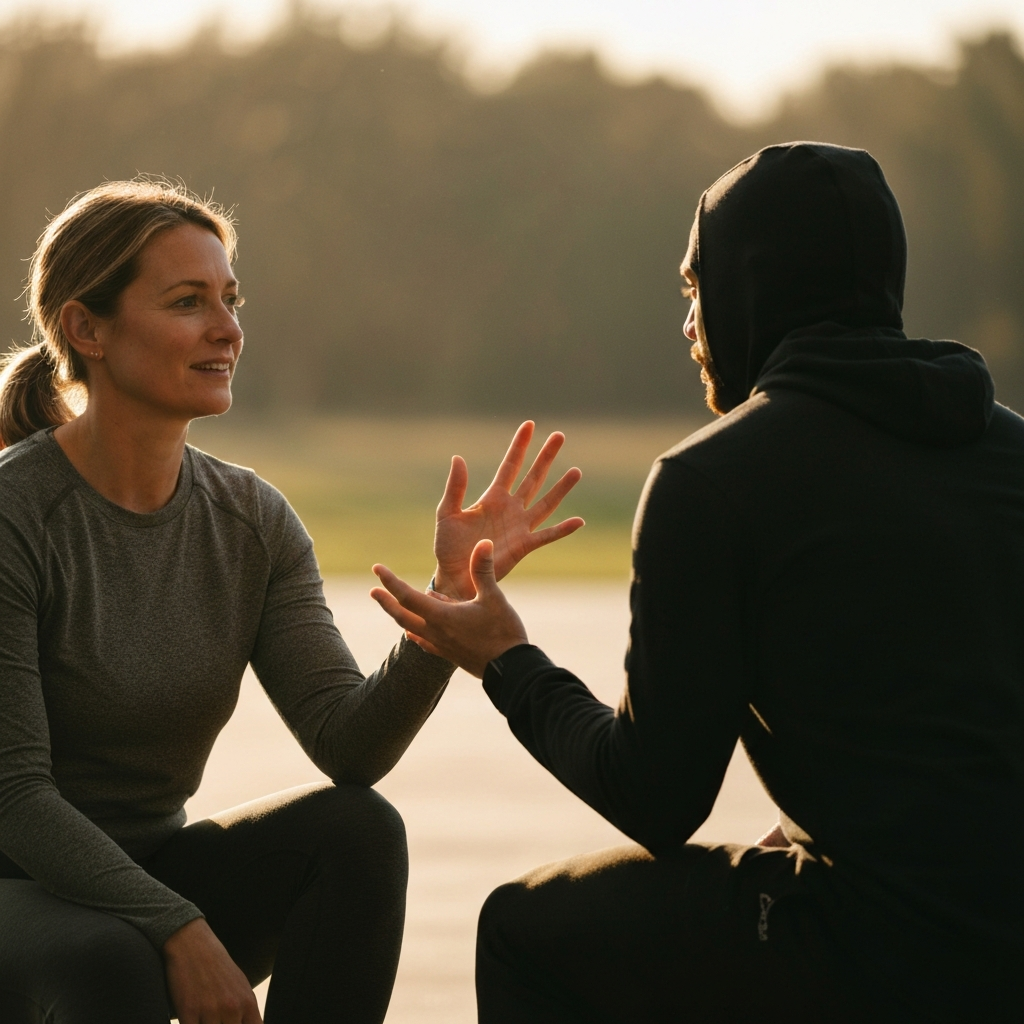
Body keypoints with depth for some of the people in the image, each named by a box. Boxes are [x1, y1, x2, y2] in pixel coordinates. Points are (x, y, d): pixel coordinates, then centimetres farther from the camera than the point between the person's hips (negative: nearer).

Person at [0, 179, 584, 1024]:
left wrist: (454, 594, -23)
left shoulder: (252, 521, 2)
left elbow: (351, 746, -9)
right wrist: (179, 931, -26)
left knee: (357, 827, -20)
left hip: (149, 872, 6)